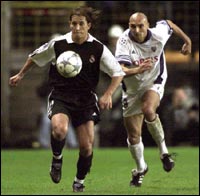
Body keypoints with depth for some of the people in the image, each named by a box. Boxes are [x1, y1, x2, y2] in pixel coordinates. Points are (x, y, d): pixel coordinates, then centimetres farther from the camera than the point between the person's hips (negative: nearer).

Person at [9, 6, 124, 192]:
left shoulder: (98, 49, -6)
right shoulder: (57, 44, -6)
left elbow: (118, 73, 0)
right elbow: (35, 57, 12)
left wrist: (107, 94, -13)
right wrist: (20, 75, 21)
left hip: (86, 100, 1)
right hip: (60, 97, -1)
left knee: (86, 147, -2)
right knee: (59, 129, -32)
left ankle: (79, 181, 25)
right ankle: (57, 158, 0)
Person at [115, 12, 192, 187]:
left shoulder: (158, 35, -21)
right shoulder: (124, 42, -28)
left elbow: (169, 24, 4)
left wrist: (187, 40, 16)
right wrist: (137, 70, -59)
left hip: (155, 83, -1)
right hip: (132, 89, 1)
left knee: (148, 110, -34)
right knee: (133, 134, 5)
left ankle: (164, 151, -14)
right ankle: (141, 168, 33)